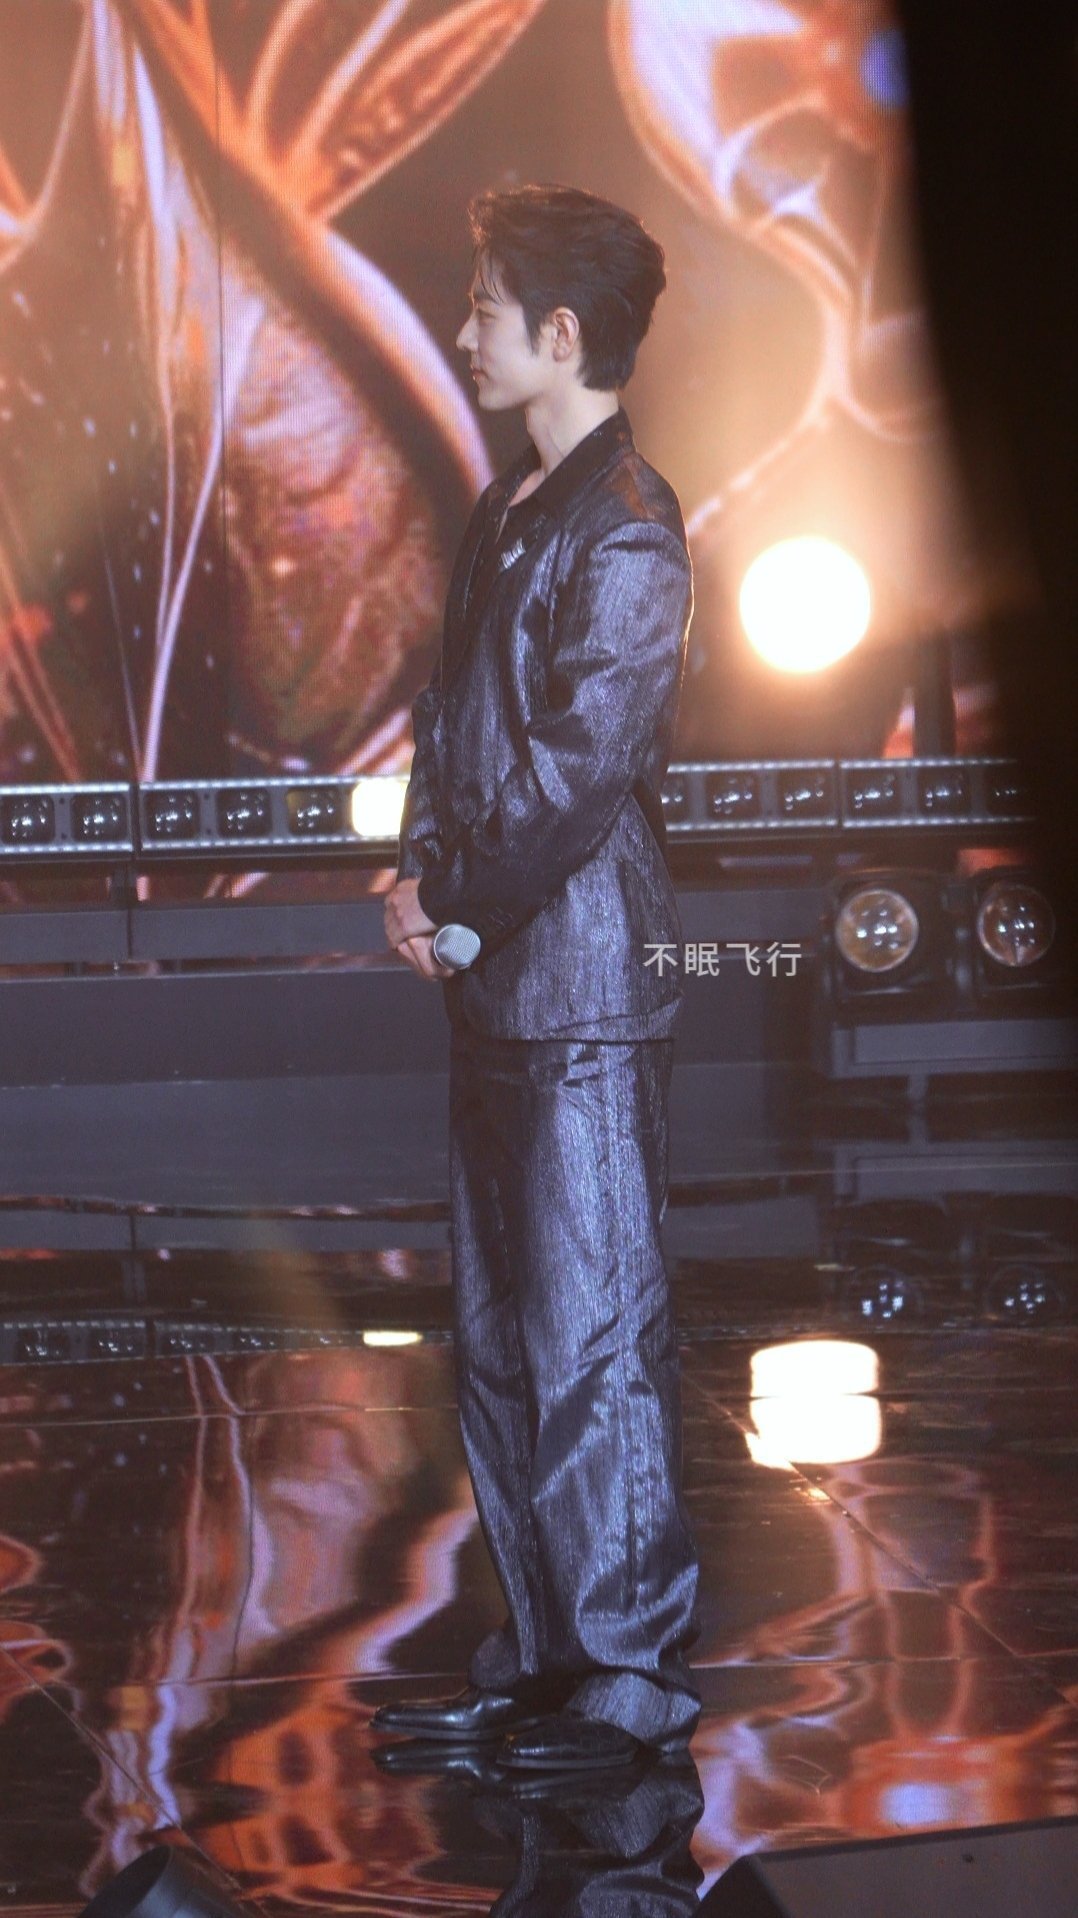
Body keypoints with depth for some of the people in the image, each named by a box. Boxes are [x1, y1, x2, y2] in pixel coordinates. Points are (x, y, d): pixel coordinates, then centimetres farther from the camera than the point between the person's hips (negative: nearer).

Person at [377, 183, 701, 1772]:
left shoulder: (624, 533, -14)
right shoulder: (512, 510, 15)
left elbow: (575, 782, -18)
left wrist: (447, 904, -9)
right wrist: (424, 876, 0)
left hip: (586, 985, -10)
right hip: (497, 982, 10)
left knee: (593, 1341, -5)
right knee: (500, 1340, 14)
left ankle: (636, 1683, 3)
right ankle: (543, 1653, 23)